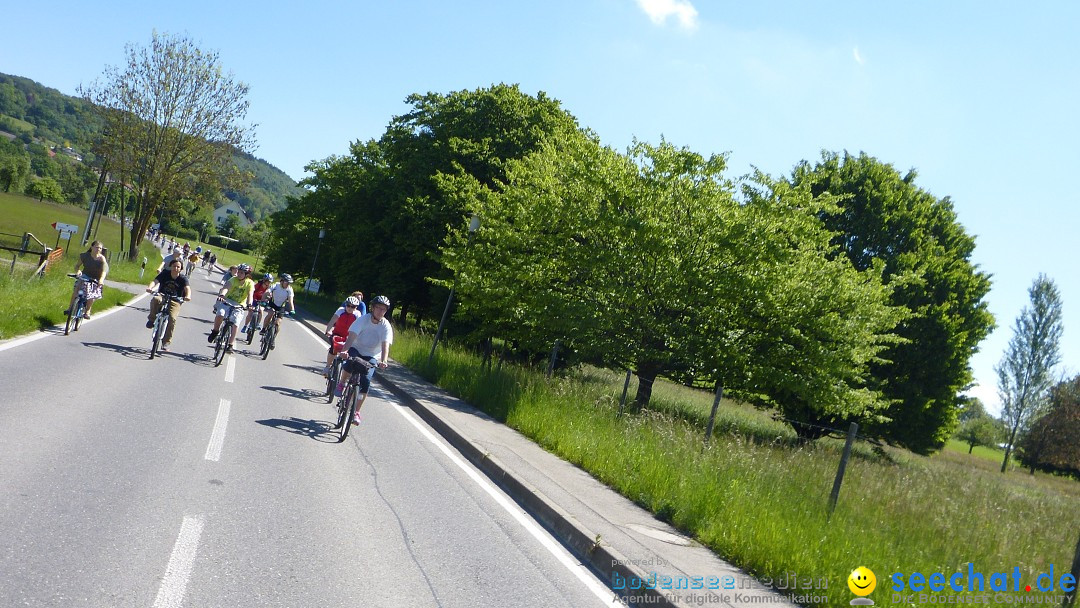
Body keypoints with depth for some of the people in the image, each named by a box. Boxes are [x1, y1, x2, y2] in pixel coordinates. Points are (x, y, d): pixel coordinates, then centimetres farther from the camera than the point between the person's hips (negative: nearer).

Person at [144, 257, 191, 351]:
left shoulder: (183, 279, -7)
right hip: (162, 296, 1)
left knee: (172, 318, -23)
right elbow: (155, 281, -16)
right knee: (155, 300, -36)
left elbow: (187, 288, -24)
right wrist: (150, 287, -39)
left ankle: (166, 342, -10)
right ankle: (152, 319, -11)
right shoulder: (165, 273, -3)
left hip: (174, 301, -1)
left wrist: (188, 296, -47)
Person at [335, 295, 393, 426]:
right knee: (350, 362, -36)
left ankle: (356, 412, -3)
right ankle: (341, 384, -5)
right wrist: (344, 350, -45)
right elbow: (351, 337, -27)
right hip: (356, 349, -1)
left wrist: (383, 361, -45)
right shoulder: (363, 319, -16)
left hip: (372, 357, 1)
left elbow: (385, 346, -27)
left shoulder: (386, 326, -15)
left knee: (366, 381, -19)